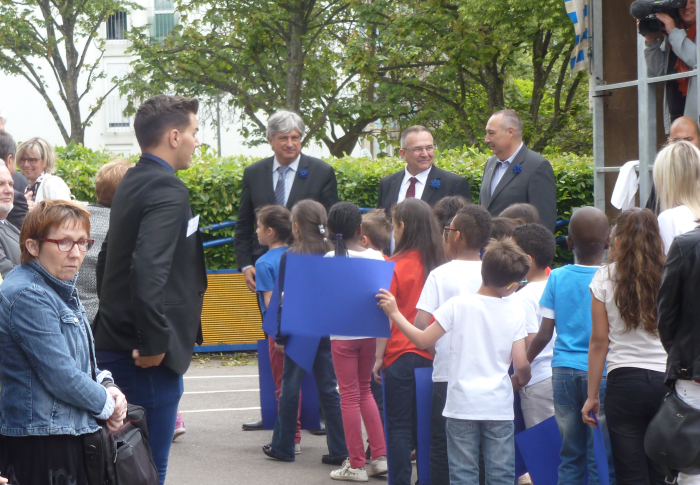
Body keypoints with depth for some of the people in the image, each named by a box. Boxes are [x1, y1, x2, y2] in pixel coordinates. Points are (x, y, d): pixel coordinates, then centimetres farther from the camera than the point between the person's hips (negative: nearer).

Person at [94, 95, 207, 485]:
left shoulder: (133, 183, 14)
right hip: (148, 361, -10)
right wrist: (154, 343, -21)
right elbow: (148, 270, -28)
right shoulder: (167, 189, -16)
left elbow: (110, 259, 22)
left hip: (116, 345, 10)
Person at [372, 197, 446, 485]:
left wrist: (378, 357, -3)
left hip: (401, 356, -4)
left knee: (399, 428, 0)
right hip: (434, 355, 4)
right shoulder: (440, 265, 3)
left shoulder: (396, 266, -9)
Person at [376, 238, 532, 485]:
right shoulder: (516, 312, -4)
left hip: (462, 405, -1)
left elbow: (423, 340, -6)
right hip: (499, 407, 1)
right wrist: (522, 380, 19)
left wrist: (394, 312, 6)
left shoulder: (458, 305, -8)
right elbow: (521, 363, -4)